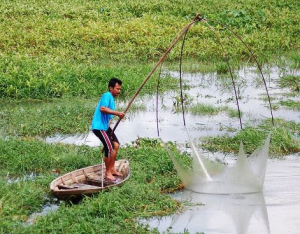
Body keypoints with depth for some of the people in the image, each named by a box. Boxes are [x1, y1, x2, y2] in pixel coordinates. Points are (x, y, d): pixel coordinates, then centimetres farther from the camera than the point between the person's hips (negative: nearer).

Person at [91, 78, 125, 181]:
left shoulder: (112, 98, 17)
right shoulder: (107, 96, -14)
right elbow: (102, 108, -31)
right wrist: (117, 113, -32)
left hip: (105, 126, 11)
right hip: (99, 127, -11)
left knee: (116, 145, 12)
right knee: (109, 148, -12)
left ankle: (112, 169, 21)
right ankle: (107, 173, -1)